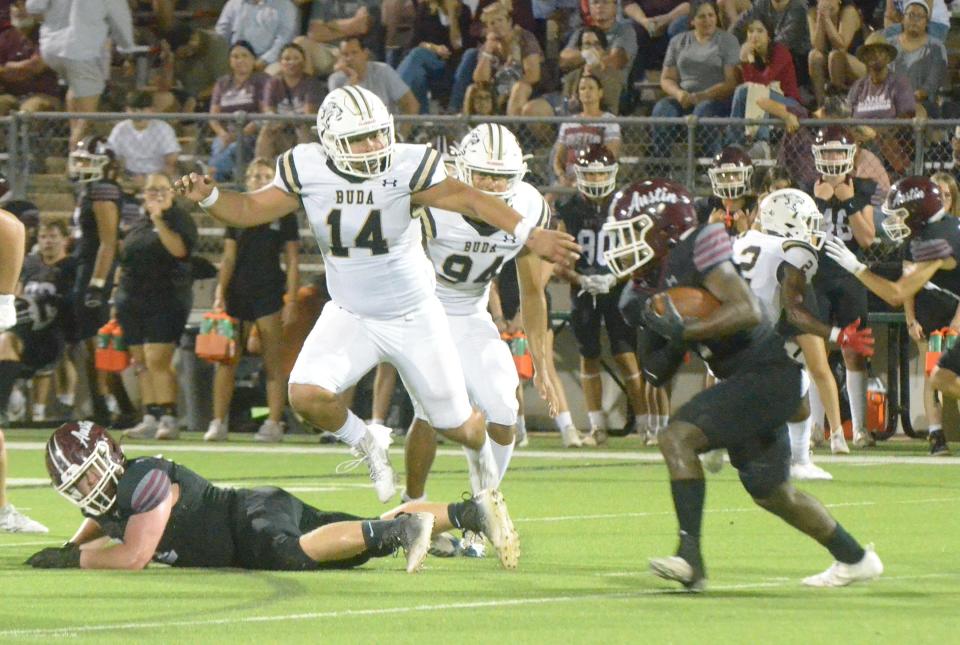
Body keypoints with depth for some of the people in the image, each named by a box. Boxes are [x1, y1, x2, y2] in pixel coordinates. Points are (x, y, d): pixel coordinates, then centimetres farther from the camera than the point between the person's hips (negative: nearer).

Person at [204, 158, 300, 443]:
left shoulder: (284, 215, 3)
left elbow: (293, 262, 2)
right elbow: (229, 259, 10)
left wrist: (290, 301, -5)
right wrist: (220, 295, 0)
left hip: (269, 294, -3)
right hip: (238, 292, 3)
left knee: (273, 363, -3)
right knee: (226, 360, -1)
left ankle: (274, 424, 0)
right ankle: (218, 422, 1)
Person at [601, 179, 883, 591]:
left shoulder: (697, 251, -15)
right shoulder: (652, 286, 11)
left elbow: (747, 311, -25)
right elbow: (657, 374, 12)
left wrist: (682, 331, -26)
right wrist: (650, 326, -5)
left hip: (768, 374, -10)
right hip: (743, 381, 10)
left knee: (678, 437, -21)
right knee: (770, 492, 21)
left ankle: (690, 558, -23)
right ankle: (855, 559, 40)